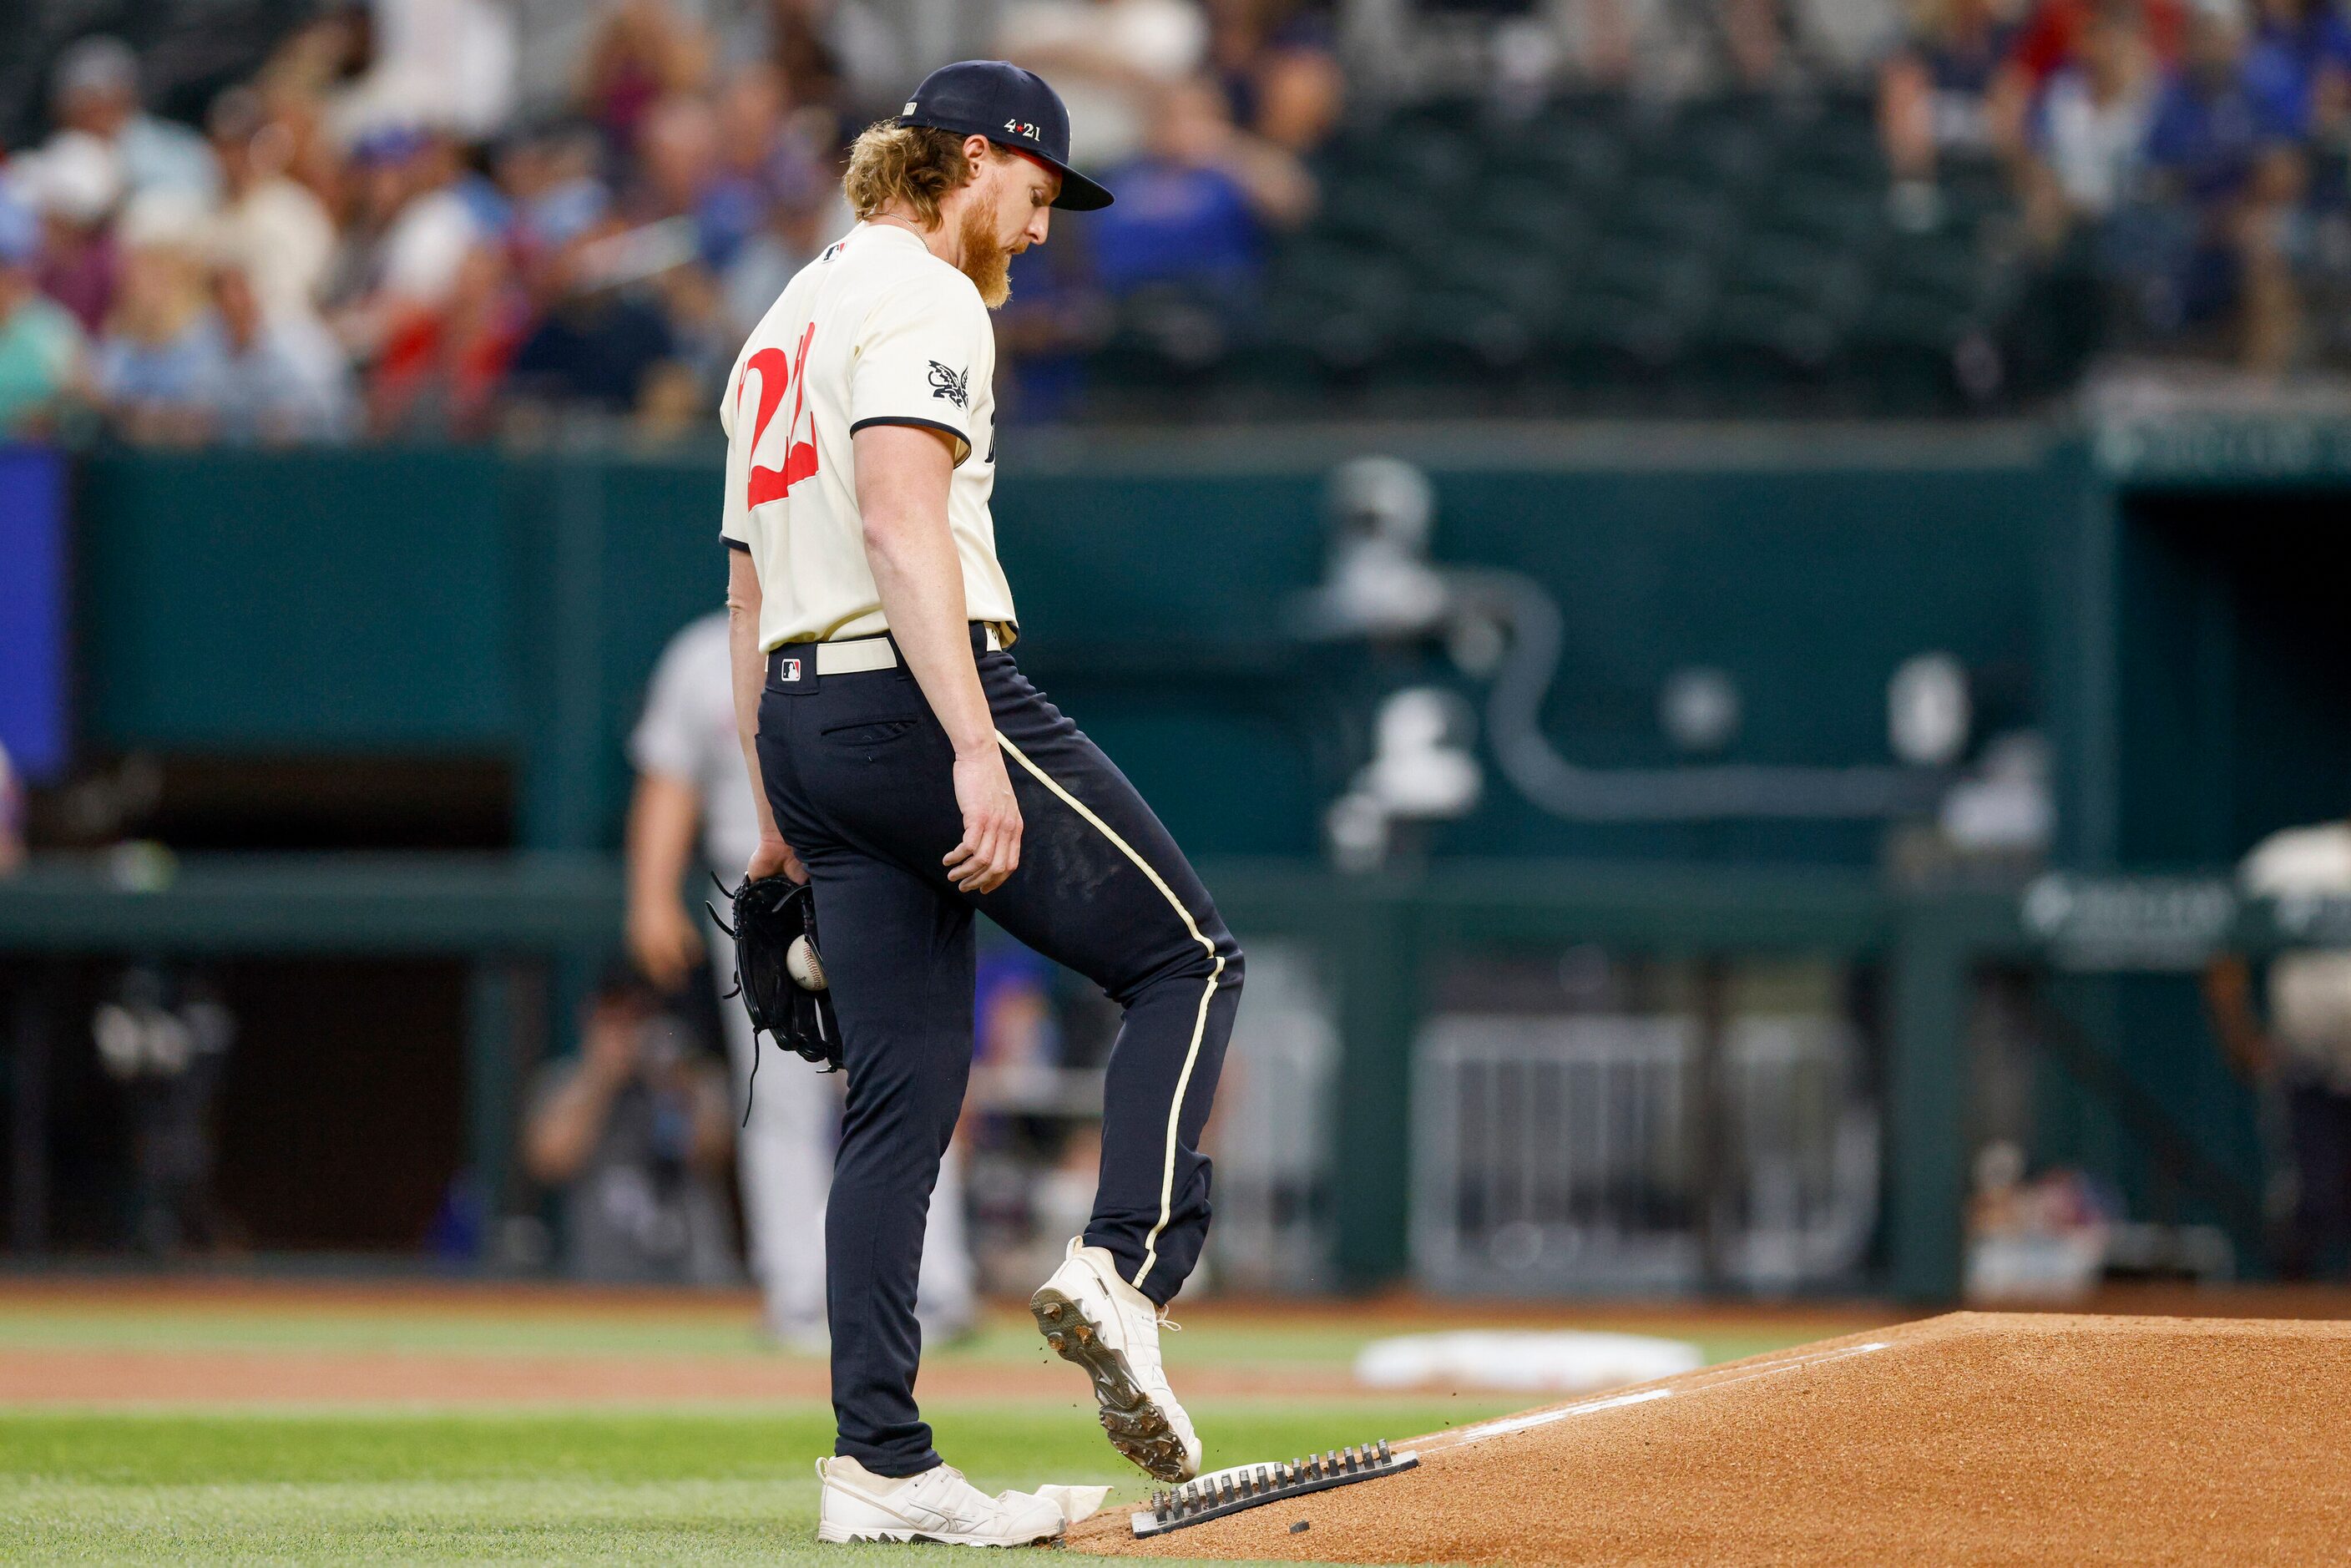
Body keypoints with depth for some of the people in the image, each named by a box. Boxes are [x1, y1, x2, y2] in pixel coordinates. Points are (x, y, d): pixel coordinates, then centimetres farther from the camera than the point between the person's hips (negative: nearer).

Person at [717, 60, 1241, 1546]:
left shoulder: (782, 324, 24)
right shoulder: (923, 297, -6)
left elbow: (750, 586, 25)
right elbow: (901, 520, -21)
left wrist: (779, 811, 25)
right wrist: (976, 748, -27)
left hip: (800, 719, 9)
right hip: (925, 694, -9)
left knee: (908, 1087, 6)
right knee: (1189, 958, 2)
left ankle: (879, 1463, 0)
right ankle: (1125, 1264, -17)